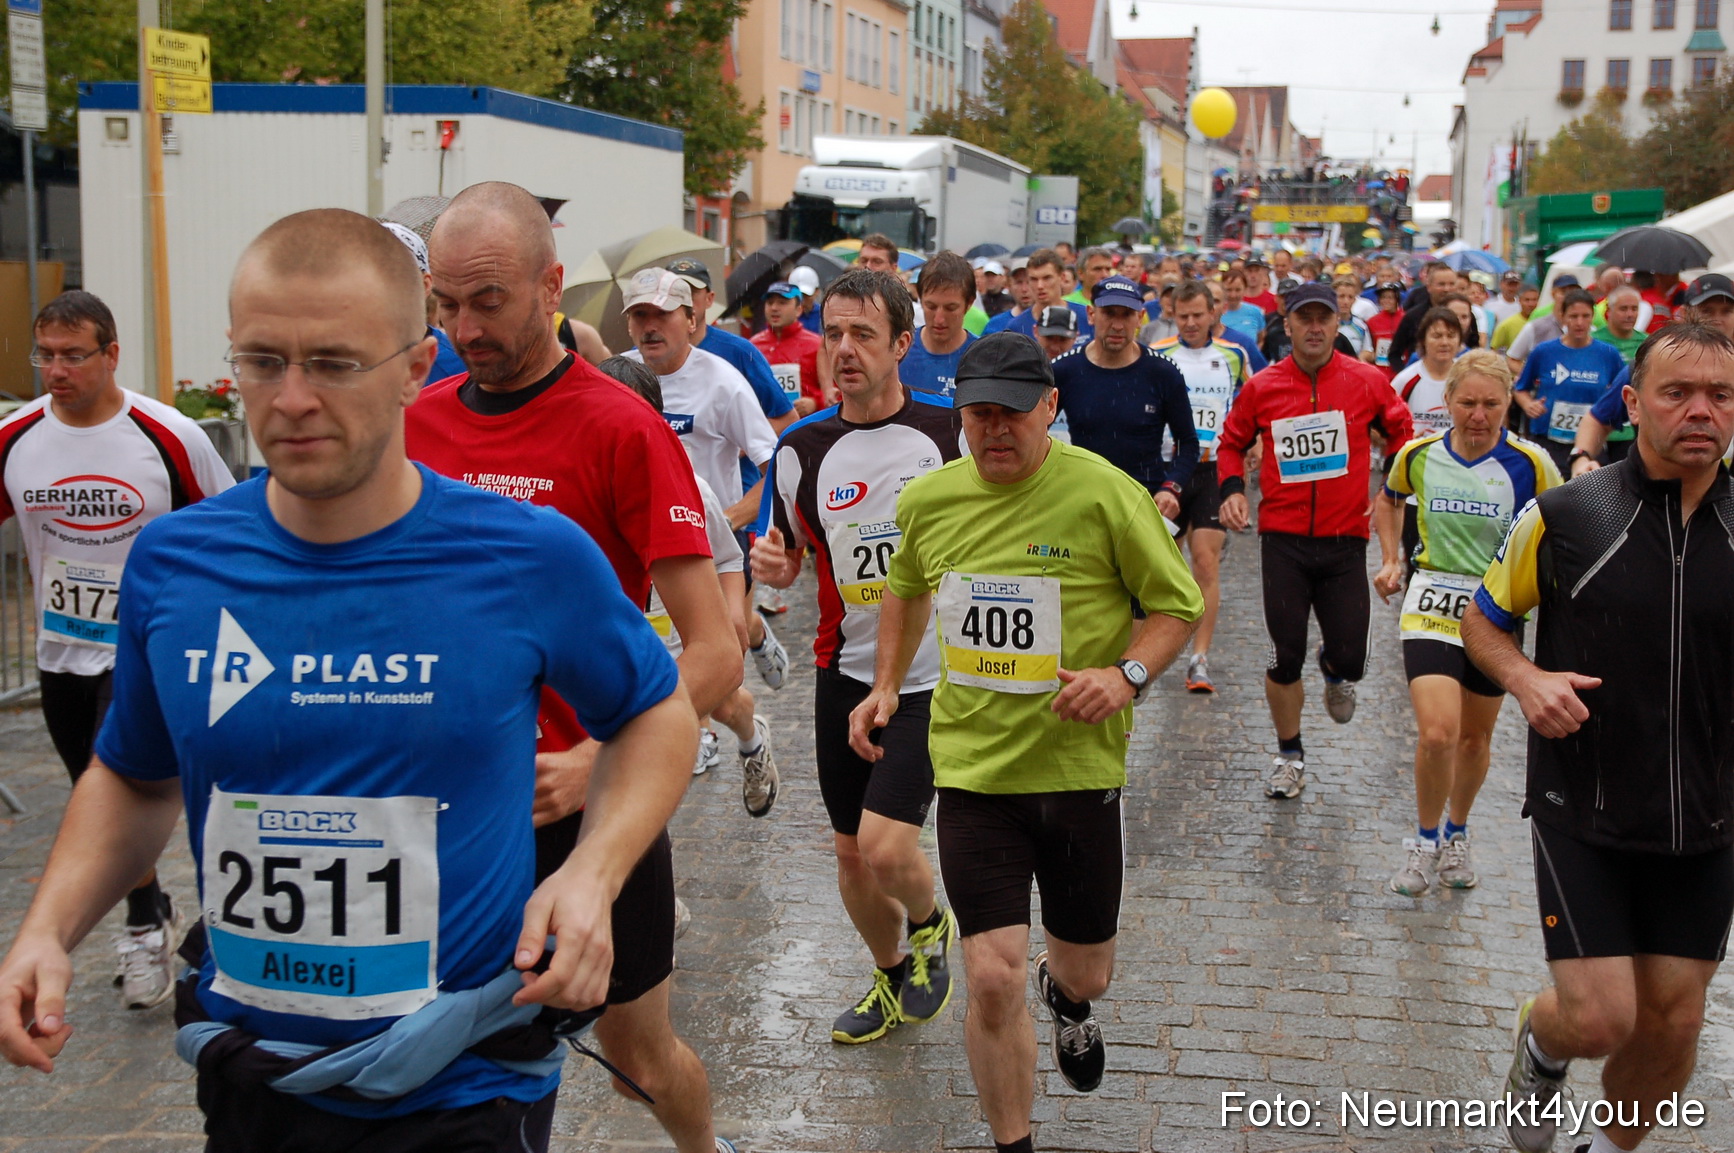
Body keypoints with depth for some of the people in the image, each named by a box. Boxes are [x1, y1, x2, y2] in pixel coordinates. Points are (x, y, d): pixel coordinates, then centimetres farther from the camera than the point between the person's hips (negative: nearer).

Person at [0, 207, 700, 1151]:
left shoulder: (534, 559, -13)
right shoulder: (171, 563, -5)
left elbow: (657, 713, 3)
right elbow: (134, 778, 11)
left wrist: (593, 875, -13)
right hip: (243, 1076, 4)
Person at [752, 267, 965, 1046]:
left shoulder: (954, 431, -8)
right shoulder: (802, 450, -1)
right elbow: (790, 561, 12)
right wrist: (771, 566, -11)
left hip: (935, 677, -4)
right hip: (845, 673, 4)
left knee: (886, 844, -16)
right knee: (851, 851, 12)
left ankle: (930, 924, 19)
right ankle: (893, 977, 39)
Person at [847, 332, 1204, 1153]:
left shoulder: (1104, 493, -12)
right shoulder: (927, 501, 0)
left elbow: (1178, 603, -3)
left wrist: (1127, 675, -20)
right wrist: (886, 684, 10)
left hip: (1080, 768, -1)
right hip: (972, 769, 1)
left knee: (1086, 969, 16)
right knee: (993, 977, -8)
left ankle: (1067, 999, 56)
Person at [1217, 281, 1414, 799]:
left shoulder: (1367, 381, -2)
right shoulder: (1261, 387, -1)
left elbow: (1401, 432, 12)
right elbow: (1232, 441, 14)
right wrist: (1232, 487, -2)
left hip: (1345, 538, 0)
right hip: (1283, 538, 0)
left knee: (1350, 659, -2)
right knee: (1284, 656, 2)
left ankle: (1334, 670, 38)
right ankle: (1290, 756, 22)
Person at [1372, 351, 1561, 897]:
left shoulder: (1530, 463, -11)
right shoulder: (1418, 455, -5)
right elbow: (1389, 500, 18)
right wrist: (1391, 560, 8)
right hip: (1433, 604, 0)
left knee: (1475, 738, 14)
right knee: (1437, 733, -17)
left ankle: (1457, 833, 42)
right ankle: (1425, 839, 9)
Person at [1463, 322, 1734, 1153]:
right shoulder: (1564, 516, -7)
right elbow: (1481, 620, 6)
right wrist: (1526, 680, -14)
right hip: (1581, 813, -3)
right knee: (1599, 1018, -7)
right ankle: (1540, 1043, 30)